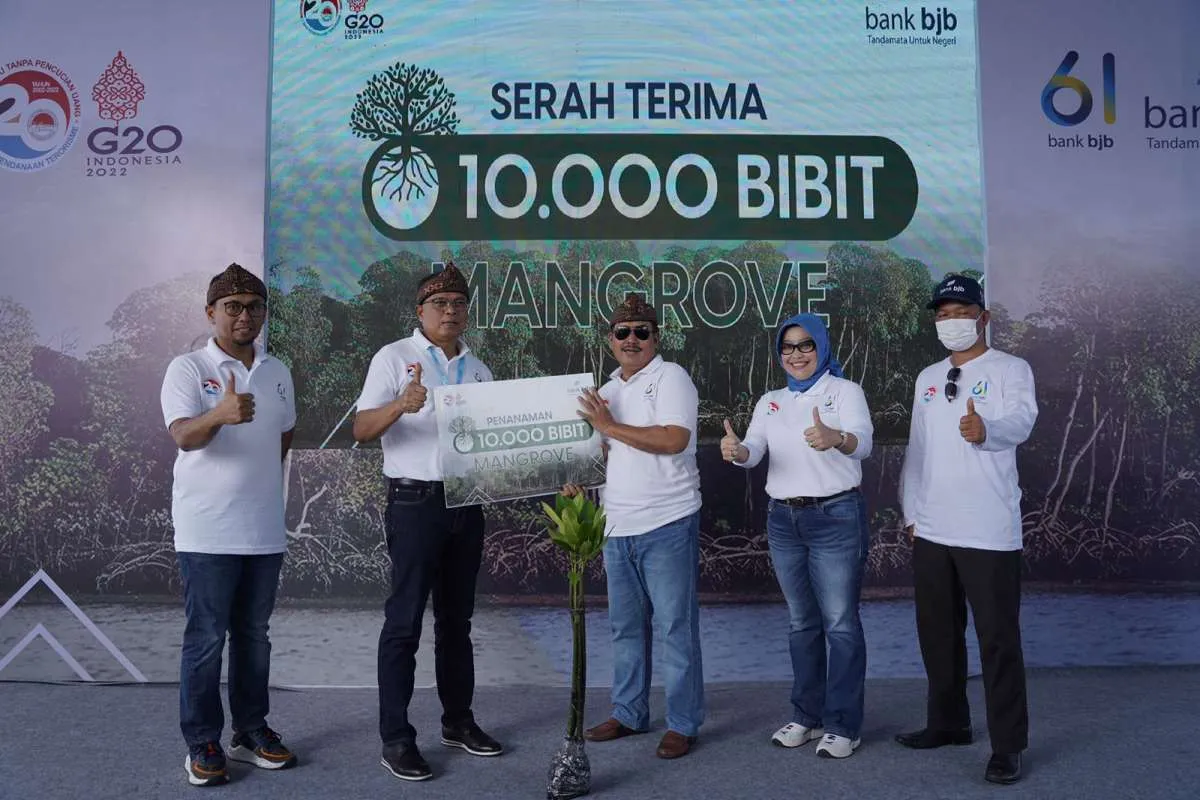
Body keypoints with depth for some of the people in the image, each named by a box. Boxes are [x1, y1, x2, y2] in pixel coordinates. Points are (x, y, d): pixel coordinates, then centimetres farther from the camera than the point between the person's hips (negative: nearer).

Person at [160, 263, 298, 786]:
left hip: (264, 529, 5)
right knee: (205, 639, 2)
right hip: (207, 531, -5)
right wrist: (220, 415, -42)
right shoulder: (187, 369, -6)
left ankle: (251, 732, 26)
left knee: (253, 635, 14)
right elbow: (183, 436, -22)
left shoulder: (277, 372, 10)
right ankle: (202, 744, 15)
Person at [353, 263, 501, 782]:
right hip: (416, 502, -5)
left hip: (467, 502, 6)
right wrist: (401, 405, -29)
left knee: (456, 619, 14)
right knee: (405, 621, -1)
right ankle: (395, 739, 9)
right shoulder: (395, 357, -2)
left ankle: (458, 721, 26)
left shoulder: (478, 369, 14)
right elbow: (362, 430, -10)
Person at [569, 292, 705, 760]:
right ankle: (629, 714, 29)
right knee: (625, 627, 16)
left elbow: (674, 440, -20)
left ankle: (683, 724, 14)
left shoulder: (670, 377, -6)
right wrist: (578, 477, 6)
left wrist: (610, 426, -15)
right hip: (618, 527, 7)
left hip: (666, 525, -7)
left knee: (676, 627, 2)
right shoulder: (608, 390, 17)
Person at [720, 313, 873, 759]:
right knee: (801, 622, 14)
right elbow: (753, 452, -2)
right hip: (783, 520, 5)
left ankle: (843, 725, 10)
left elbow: (863, 441, -20)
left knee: (840, 623, -1)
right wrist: (736, 451, -27)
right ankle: (807, 717, 26)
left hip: (835, 517, -5)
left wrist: (835, 438, -44)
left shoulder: (845, 391, -2)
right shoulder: (770, 402, 13)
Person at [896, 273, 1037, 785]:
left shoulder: (1010, 369, -4)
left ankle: (1007, 745, 13)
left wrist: (986, 429, -46)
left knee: (998, 638, 0)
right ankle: (948, 722, 31)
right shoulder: (927, 378, 13)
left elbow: (1020, 422, -24)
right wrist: (910, 512, 12)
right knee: (937, 632, 15)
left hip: (988, 531, -6)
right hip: (931, 531, 6)